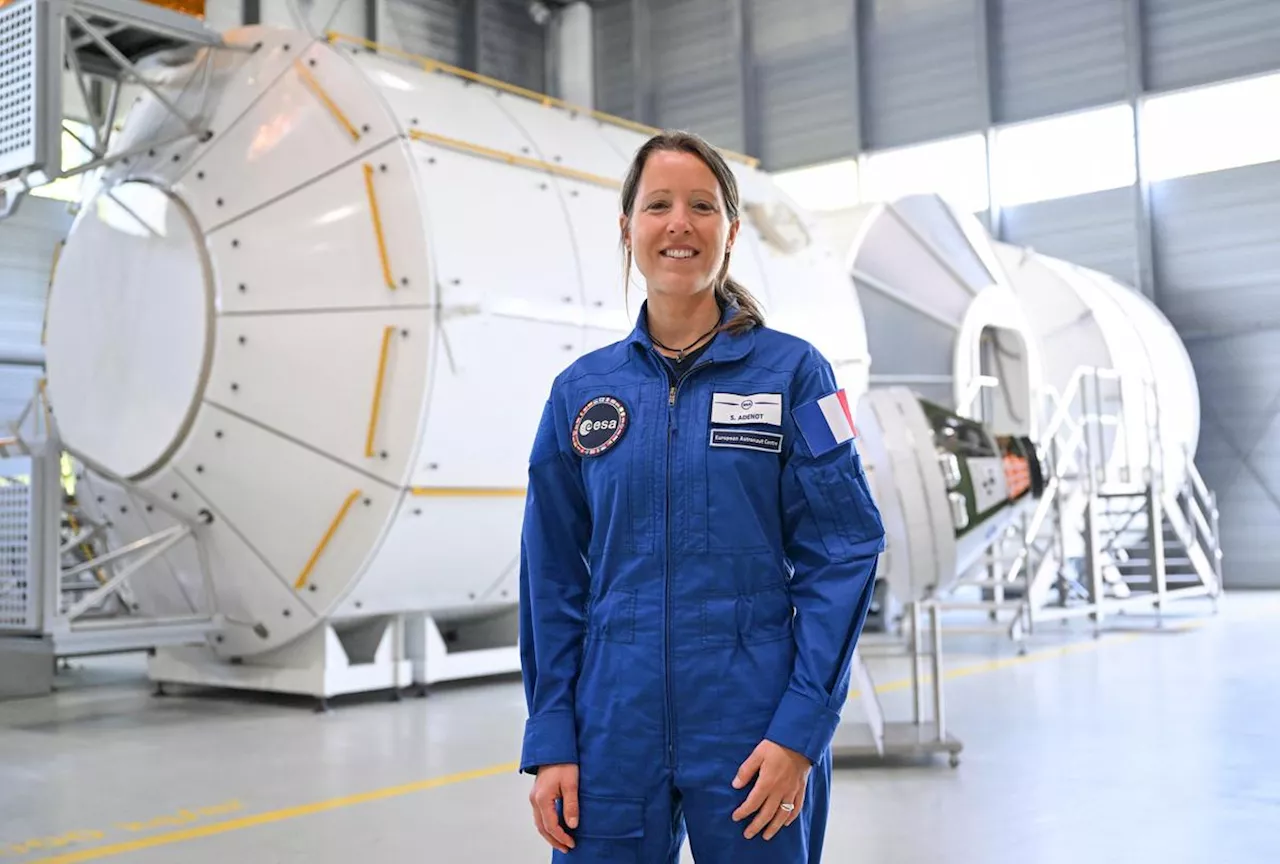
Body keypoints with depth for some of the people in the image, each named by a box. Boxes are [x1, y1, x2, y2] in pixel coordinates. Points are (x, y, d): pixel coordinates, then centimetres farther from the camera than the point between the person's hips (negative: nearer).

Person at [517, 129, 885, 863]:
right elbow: (554, 578, 6)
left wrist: (801, 729, -12)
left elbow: (843, 553, -6)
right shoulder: (582, 390, 5)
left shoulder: (792, 372, -3)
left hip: (754, 740, -2)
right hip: (615, 739, 2)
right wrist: (551, 740, 1)